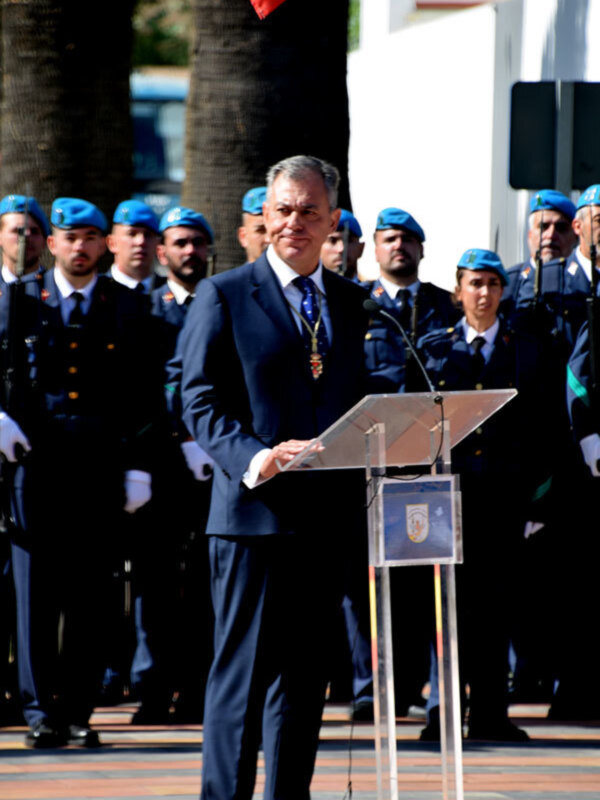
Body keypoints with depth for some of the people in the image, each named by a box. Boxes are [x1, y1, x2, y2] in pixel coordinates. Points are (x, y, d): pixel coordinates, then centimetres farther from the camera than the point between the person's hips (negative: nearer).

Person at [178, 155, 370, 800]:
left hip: (328, 511, 5)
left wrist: (357, 472, -1)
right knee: (242, 669, -6)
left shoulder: (349, 302, 16)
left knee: (306, 673, 9)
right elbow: (200, 400, -5)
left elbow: (356, 399, 18)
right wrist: (254, 457, -21)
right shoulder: (223, 297, 1)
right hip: (253, 509, -5)